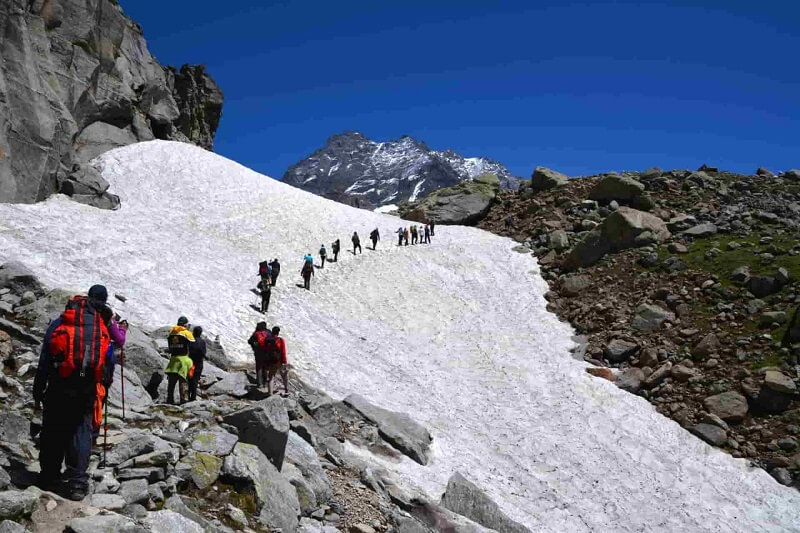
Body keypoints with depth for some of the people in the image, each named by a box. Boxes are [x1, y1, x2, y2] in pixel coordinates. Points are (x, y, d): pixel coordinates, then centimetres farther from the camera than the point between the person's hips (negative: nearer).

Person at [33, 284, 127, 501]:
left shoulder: (59, 322, 10)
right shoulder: (105, 319, 8)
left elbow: (44, 361, 7)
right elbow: (120, 341, 22)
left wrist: (38, 393, 10)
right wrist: (123, 329, 44)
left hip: (58, 385, 0)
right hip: (87, 386, 0)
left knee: (53, 431, 13)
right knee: (81, 430, 7)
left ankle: (49, 478, 22)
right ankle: (78, 483, 1)